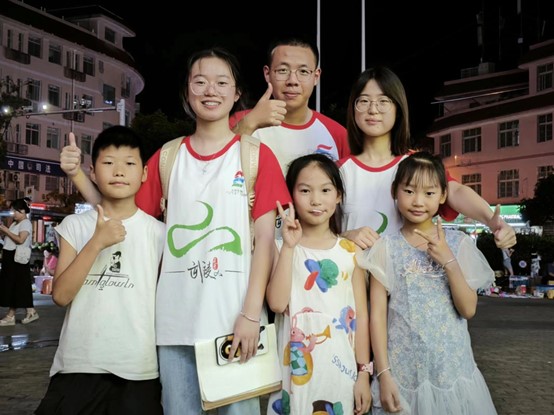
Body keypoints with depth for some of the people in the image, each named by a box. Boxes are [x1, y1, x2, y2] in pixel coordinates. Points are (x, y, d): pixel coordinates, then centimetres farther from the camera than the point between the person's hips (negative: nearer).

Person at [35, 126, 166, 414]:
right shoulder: (74, 226, 3)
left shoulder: (159, 232, 2)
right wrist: (96, 243, -15)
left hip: (139, 370, 0)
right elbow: (61, 295, -7)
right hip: (78, 365, 0)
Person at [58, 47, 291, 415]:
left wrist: (251, 313, -11)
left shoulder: (256, 154, 1)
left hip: (235, 318, -2)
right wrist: (78, 174, 0)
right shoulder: (167, 157, 10)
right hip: (175, 320, 3)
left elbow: (265, 238, -3)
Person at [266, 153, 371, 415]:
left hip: (341, 369, 1)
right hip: (296, 369, -1)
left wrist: (364, 373, 2)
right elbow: (277, 303, -15)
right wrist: (289, 246, -18)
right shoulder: (281, 247, -2)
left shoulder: (350, 251, 3)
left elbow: (361, 316, 4)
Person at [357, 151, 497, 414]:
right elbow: (377, 314, -5)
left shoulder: (458, 243, -1)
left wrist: (448, 262, -15)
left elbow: (468, 310, -4)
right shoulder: (386, 247, -4)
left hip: (453, 368, 1)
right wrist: (383, 374, -8)